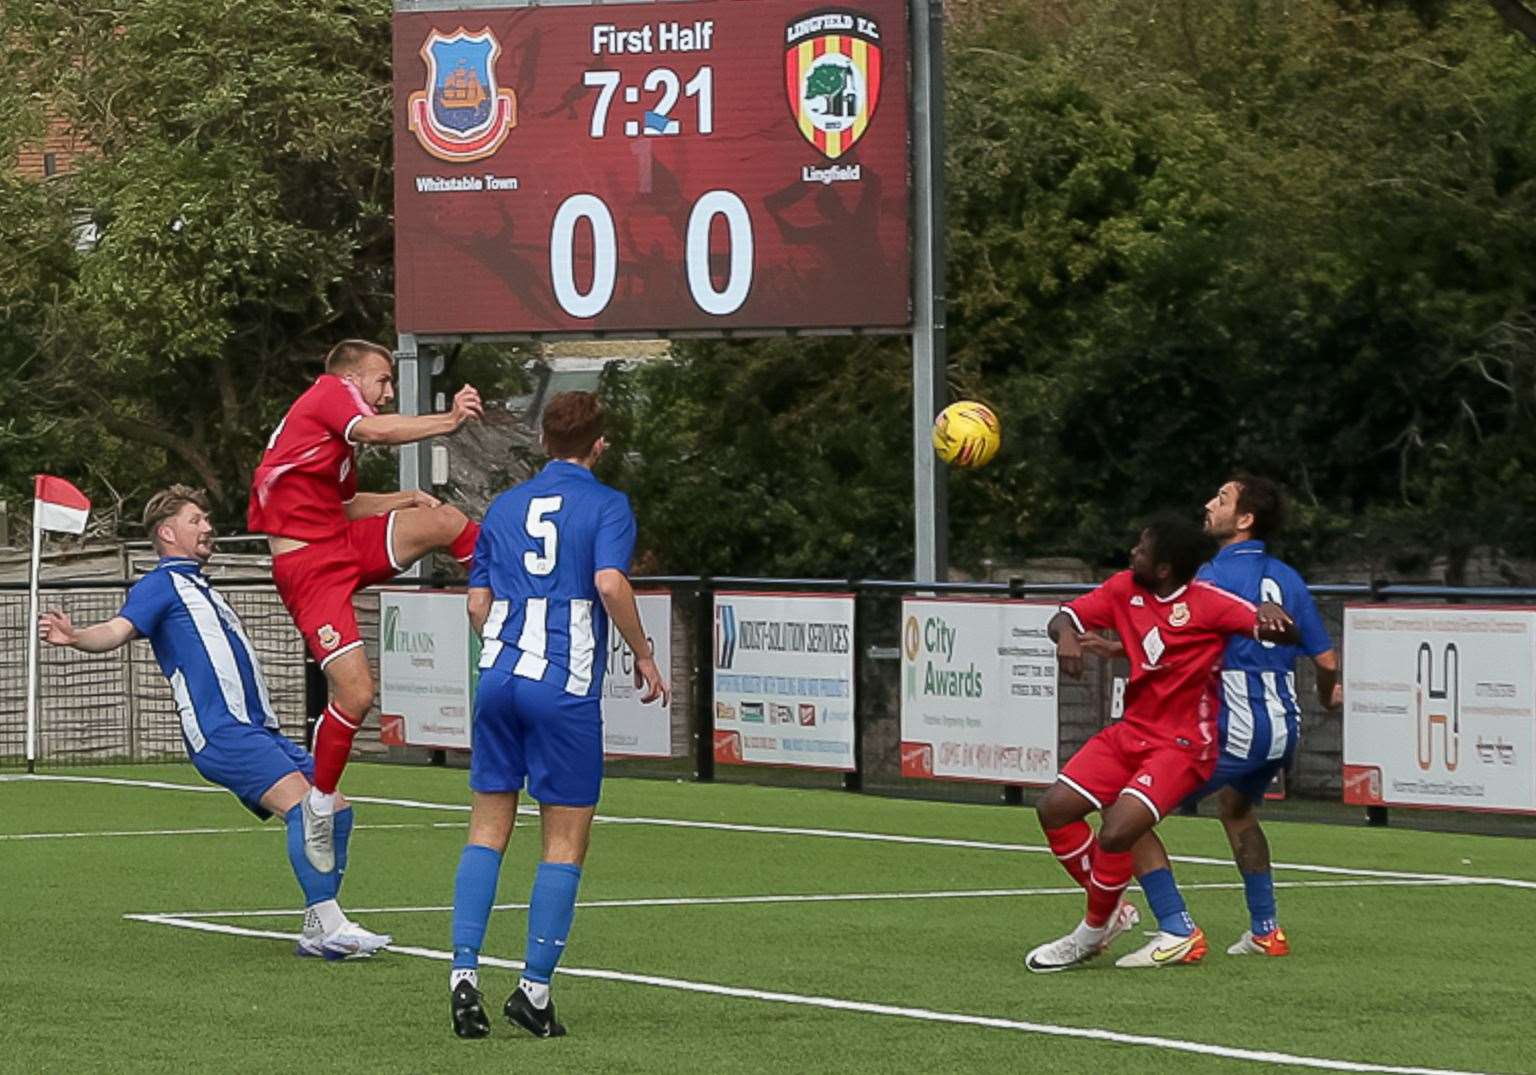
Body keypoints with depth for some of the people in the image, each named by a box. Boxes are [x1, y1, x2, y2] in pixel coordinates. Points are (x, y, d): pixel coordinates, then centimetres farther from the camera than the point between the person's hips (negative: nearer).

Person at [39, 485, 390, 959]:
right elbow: (119, 629, -16)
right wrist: (74, 636, -35)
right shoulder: (161, 585, 2)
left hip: (260, 728, 9)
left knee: (336, 809, 4)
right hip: (221, 732, -9)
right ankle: (329, 923, -32)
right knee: (301, 803, -26)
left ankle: (318, 932, 8)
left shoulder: (204, 592, 29)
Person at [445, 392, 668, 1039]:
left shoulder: (504, 507, 14)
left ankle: (464, 971, -4)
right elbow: (610, 582, -17)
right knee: (565, 843, 3)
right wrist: (644, 656, -6)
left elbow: (478, 604, 13)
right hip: (566, 689, -4)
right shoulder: (606, 505, 0)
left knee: (487, 832, 9)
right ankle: (535, 989, -1)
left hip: (499, 677, 4)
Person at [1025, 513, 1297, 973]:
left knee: (1116, 833, -22)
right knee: (1054, 809, 0)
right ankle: (1110, 911, 17)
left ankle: (1094, 931, 2)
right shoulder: (1124, 589, 1)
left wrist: (1270, 615, -41)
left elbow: (1284, 632, -18)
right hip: (1132, 731, 8)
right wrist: (1066, 635, -15)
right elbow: (1065, 618, 8)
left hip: (1182, 745, -8)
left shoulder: (1207, 603, -17)